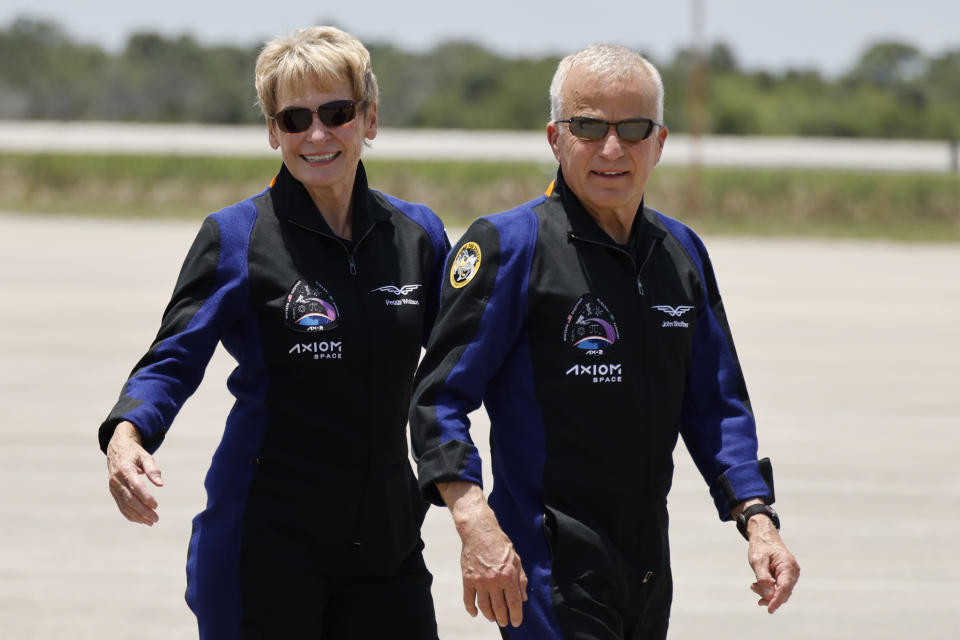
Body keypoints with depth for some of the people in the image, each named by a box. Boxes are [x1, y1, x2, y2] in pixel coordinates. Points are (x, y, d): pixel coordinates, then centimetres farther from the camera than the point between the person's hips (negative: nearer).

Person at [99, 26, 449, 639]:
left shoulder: (417, 234, 7)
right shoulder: (236, 237, -4)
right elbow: (173, 361, -6)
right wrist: (126, 435, -26)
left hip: (385, 537, 4)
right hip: (267, 537, -4)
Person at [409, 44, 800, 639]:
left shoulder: (684, 254, 11)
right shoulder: (511, 247, -7)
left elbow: (716, 407, 17)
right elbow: (441, 396, -11)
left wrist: (758, 521, 3)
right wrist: (477, 526, -24)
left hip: (649, 574, 6)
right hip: (549, 577, -6)